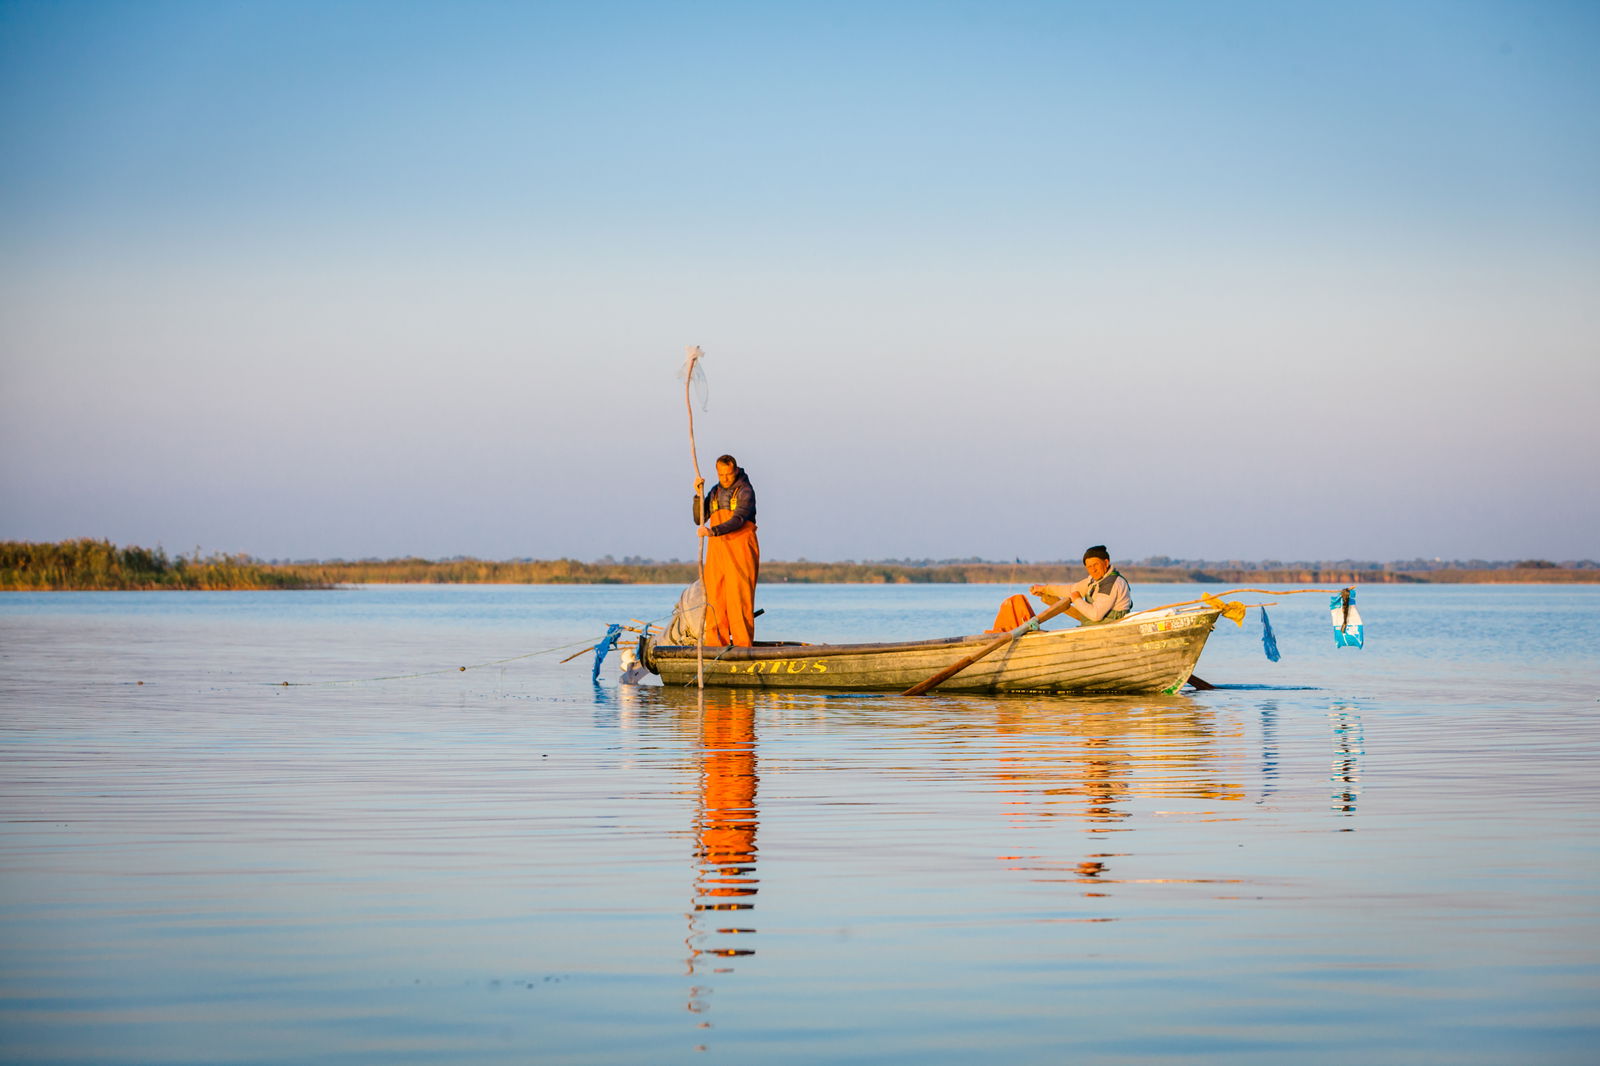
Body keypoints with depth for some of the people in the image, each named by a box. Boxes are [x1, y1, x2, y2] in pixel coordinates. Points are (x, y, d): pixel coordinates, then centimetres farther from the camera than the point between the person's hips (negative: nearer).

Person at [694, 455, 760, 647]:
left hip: (740, 550, -6)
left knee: (739, 596, -9)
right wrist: (699, 495, -2)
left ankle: (742, 642, -10)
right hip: (717, 549, 6)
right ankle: (715, 642, 2)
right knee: (714, 594, 0)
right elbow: (699, 520, 11)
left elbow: (737, 521, -18)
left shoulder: (745, 492, -5)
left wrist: (713, 531, -32)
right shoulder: (715, 492, 15)